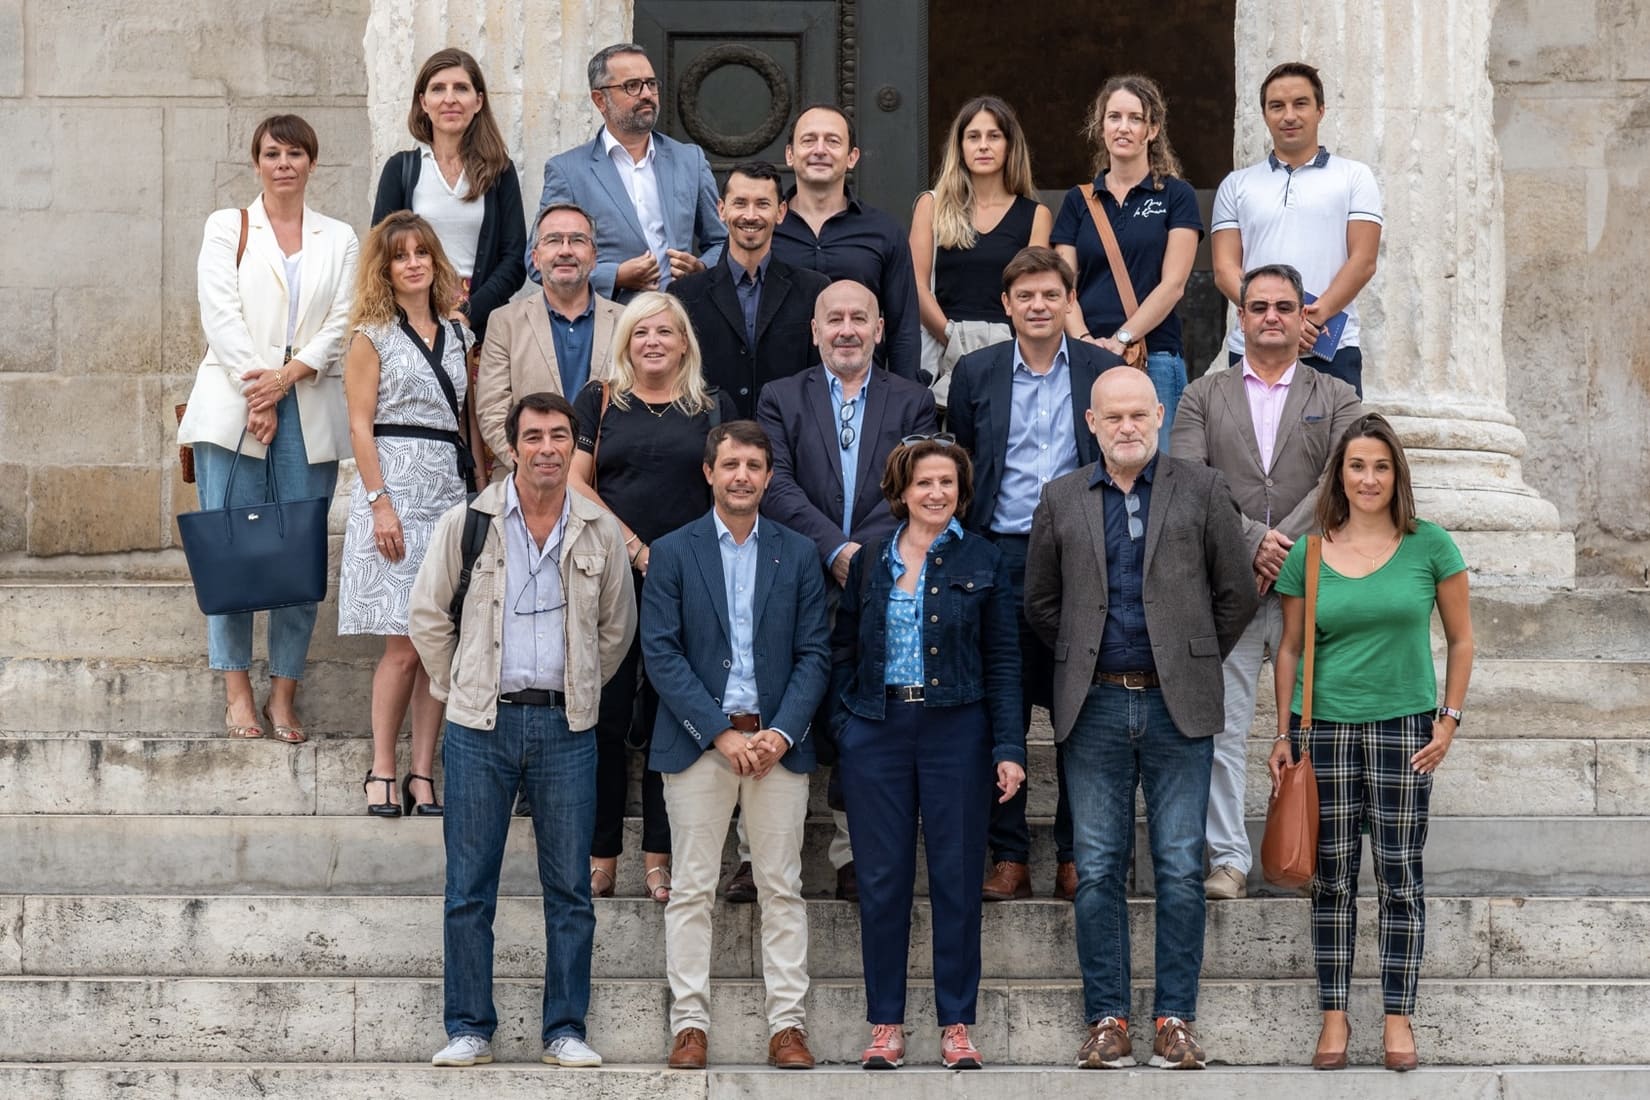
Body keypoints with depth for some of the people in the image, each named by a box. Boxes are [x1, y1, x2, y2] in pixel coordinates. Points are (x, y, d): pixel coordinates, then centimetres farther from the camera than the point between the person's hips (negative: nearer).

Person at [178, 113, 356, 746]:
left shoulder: (339, 241, 15)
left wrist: (286, 376, -11)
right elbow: (220, 314, 0)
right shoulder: (227, 229, 11)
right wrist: (255, 395, -11)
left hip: (310, 407, 1)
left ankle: (283, 695, 2)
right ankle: (237, 692, -2)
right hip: (232, 404, -1)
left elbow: (342, 326, 5)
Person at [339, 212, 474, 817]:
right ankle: (382, 770, 2)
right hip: (396, 487, -5)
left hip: (451, 489, 5)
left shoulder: (457, 335, 15)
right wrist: (380, 503, -14)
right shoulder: (373, 336, 1)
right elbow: (361, 426, -4)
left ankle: (423, 773, 5)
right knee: (405, 644, -8)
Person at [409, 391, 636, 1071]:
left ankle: (565, 1029, 11)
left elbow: (616, 627, 17)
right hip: (480, 727, -1)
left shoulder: (600, 533, 4)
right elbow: (428, 616, 8)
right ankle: (468, 1029, 9)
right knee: (469, 889, 1)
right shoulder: (467, 524, -1)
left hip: (565, 727, 1)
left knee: (570, 889, 3)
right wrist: (457, 689, 8)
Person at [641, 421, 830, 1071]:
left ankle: (787, 1024, 5)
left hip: (777, 743, 1)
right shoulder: (673, 553, 3)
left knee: (782, 889, 2)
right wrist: (721, 732, -11)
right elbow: (660, 652, -3)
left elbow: (814, 654, 5)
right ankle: (689, 1023, 4)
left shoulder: (798, 554, 9)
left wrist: (782, 733, -9)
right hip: (698, 742, -1)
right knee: (692, 891, 0)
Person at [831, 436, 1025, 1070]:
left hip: (956, 731, -1)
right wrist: (842, 726, -1)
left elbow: (1002, 660, 3)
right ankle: (885, 1024, 9)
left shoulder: (981, 563, 5)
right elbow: (843, 652, 12)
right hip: (878, 731, 1)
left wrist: (1008, 747, -4)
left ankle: (956, 1025, 8)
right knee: (882, 880, 2)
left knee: (957, 878, 1)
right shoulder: (869, 563, 9)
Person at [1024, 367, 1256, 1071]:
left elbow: (1236, 593, 6)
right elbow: (1040, 602, 15)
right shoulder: (1062, 500, 9)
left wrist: (1194, 663, 5)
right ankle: (1107, 1019, 8)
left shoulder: (1202, 490, 4)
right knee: (1097, 872, 2)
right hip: (1094, 706, 2)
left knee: (1180, 869, 0)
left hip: (1177, 705, -1)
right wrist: (1081, 661, 10)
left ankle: (1175, 1019, 6)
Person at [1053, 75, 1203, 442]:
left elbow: (1172, 284, -4)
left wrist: (1121, 339, -12)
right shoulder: (1078, 201, 13)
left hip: (1154, 359, -3)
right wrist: (1085, 341, -11)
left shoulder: (1175, 196, 4)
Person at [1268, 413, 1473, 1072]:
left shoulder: (1429, 546, -1)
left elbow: (1460, 639, 5)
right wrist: (1283, 735, 4)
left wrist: (1449, 720, -2)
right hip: (1324, 726, 1)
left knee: (1399, 876, 2)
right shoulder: (1308, 555, 3)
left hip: (1404, 727, -1)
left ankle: (1398, 1018, 10)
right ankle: (1333, 1016, 12)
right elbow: (1290, 649, 9)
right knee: (1332, 879, 5)